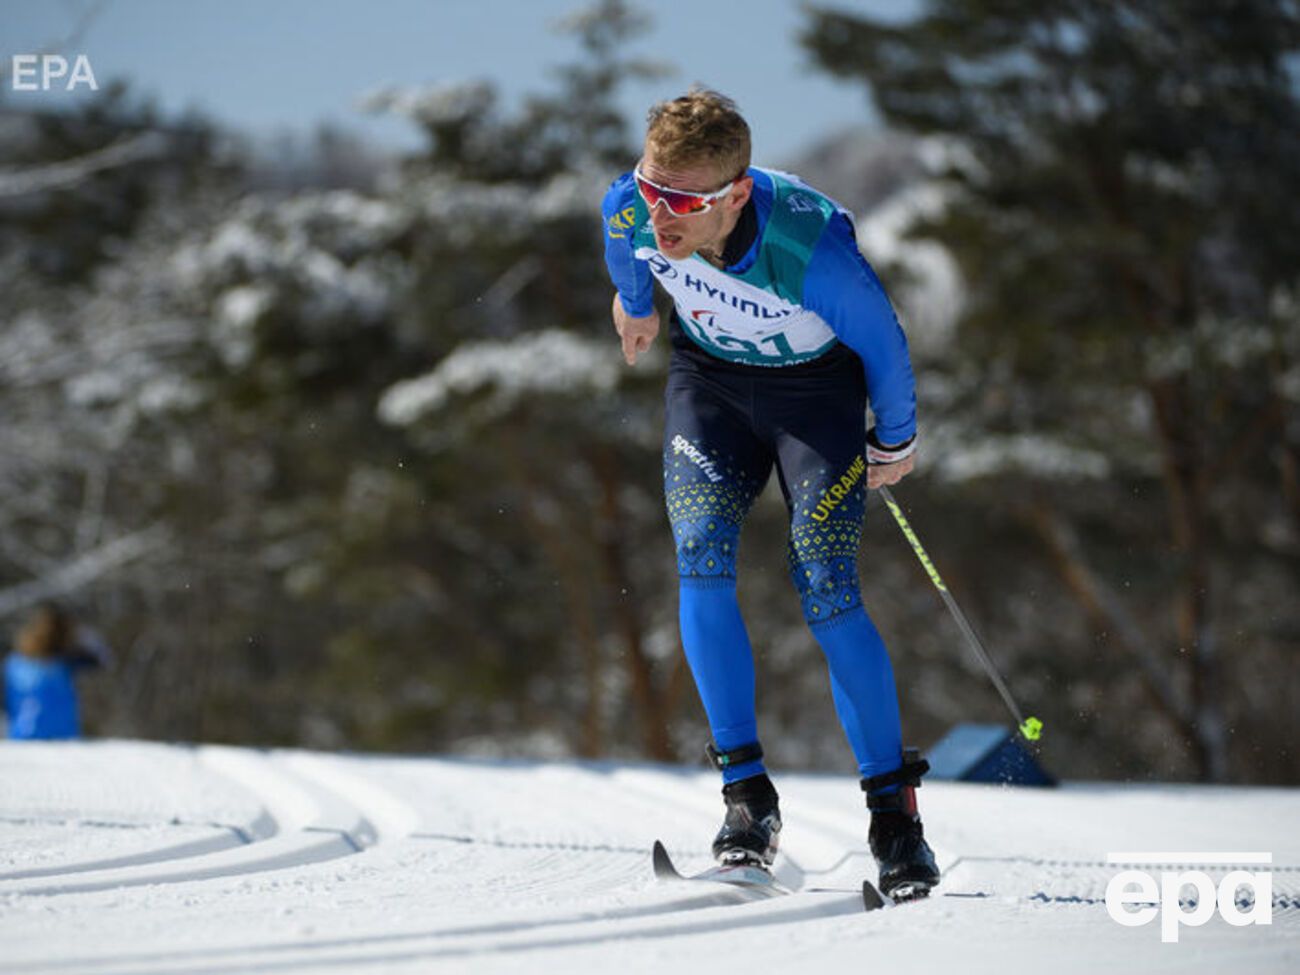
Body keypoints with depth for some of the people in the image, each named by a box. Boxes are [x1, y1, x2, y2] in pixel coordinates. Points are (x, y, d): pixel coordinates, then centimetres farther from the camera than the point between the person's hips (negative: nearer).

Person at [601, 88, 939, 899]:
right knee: (701, 559, -16)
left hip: (816, 384, -3)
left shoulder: (812, 251, -39)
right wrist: (635, 303, 22)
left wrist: (895, 441, -2)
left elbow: (883, 343, -18)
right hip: (709, 376, 4)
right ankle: (747, 791, -10)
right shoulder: (631, 210, -27)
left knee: (826, 589, -14)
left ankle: (895, 804, -2)